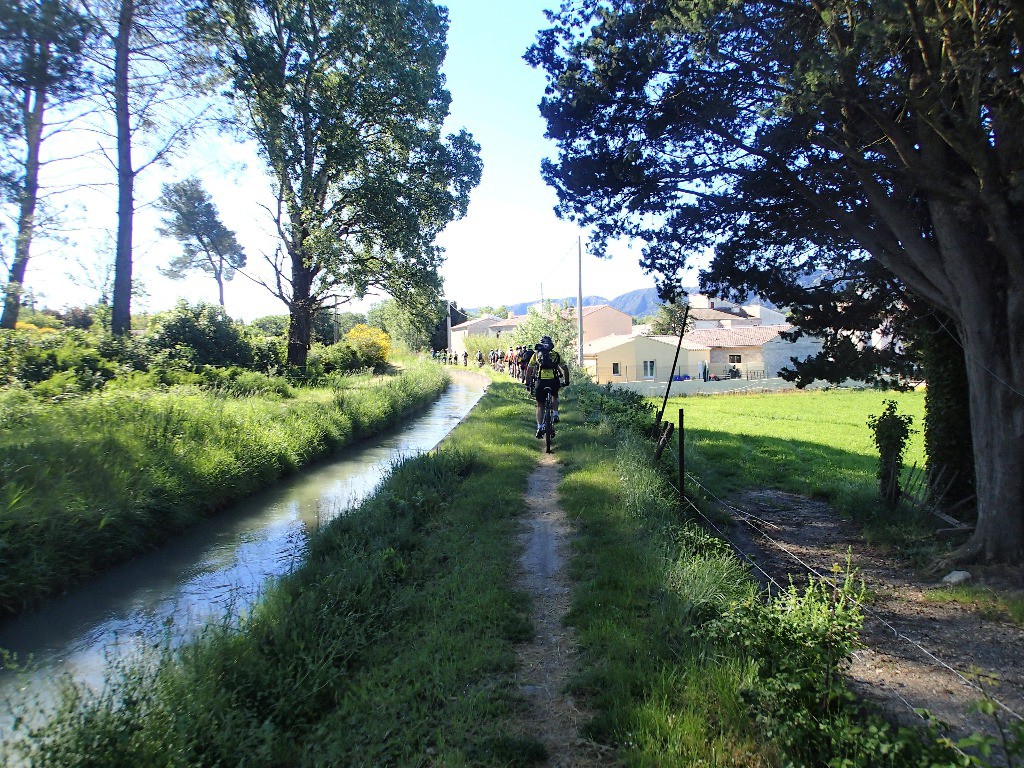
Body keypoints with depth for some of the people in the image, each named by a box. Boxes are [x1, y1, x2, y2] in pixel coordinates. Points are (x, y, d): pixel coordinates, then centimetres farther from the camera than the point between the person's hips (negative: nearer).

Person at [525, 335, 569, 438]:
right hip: (554, 381, 1)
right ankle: (555, 414, 16)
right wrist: (566, 382, 30)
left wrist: (527, 384, 24)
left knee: (540, 405, 15)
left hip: (541, 381, -1)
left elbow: (529, 370, 16)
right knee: (555, 396, 34)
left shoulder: (536, 355, 17)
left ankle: (540, 427, 2)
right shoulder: (556, 355, 18)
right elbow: (565, 369, 18)